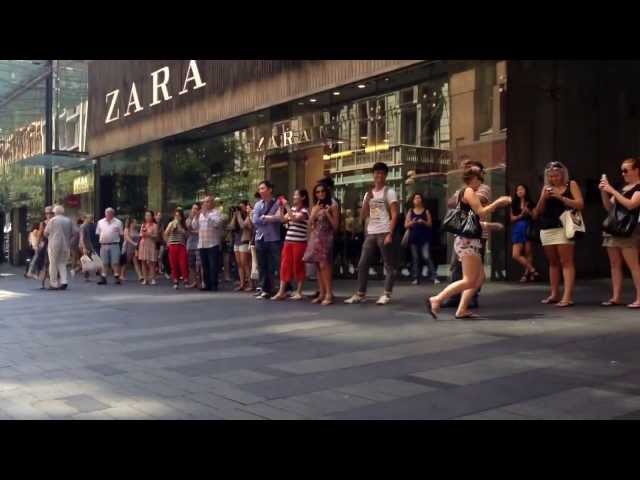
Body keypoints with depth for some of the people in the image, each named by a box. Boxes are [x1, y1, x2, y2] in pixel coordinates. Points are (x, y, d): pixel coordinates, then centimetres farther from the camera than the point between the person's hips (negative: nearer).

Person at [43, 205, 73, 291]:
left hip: (54, 245, -4)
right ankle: (64, 281, -1)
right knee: (62, 264, 13)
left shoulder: (52, 220, -4)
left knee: (53, 264, 4)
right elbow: (71, 233, 9)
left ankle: (53, 284, 5)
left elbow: (46, 233, -1)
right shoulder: (69, 221, 8)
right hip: (66, 245, 4)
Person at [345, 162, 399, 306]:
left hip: (384, 233, -6)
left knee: (388, 265, -2)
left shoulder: (389, 192, -1)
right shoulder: (368, 193, 17)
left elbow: (394, 215, -8)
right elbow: (364, 215, 10)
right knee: (362, 264, 3)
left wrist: (390, 234, -17)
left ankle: (387, 294, 1)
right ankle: (360, 294, 8)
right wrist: (367, 198, -3)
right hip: (371, 233, 6)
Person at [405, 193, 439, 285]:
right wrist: (411, 222, -13)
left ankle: (434, 277, -11)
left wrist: (423, 222, -14)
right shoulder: (410, 212, 10)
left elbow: (430, 224, 4)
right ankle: (416, 278, 7)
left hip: (424, 237, -2)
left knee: (426, 257, -12)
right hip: (414, 237, 2)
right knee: (415, 258, 4)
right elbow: (406, 225, 6)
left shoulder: (426, 211, 6)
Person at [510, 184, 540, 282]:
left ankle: (527, 273, 7)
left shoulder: (530, 203, 4)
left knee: (528, 253, -1)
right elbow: (512, 218, 7)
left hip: (528, 228, -3)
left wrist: (528, 212, -12)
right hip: (517, 230, 3)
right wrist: (520, 215, -8)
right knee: (515, 255, -7)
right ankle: (532, 271, 0)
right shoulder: (514, 204, 11)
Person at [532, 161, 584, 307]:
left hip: (563, 227, -5)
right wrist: (543, 198, -4)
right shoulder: (546, 187, 15)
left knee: (566, 262, -9)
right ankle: (554, 294, 14)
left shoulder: (571, 184, 4)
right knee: (553, 262, 9)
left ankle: (567, 297, -15)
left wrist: (560, 197, -14)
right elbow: (539, 212, 14)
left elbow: (580, 204, -7)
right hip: (546, 228, 5)